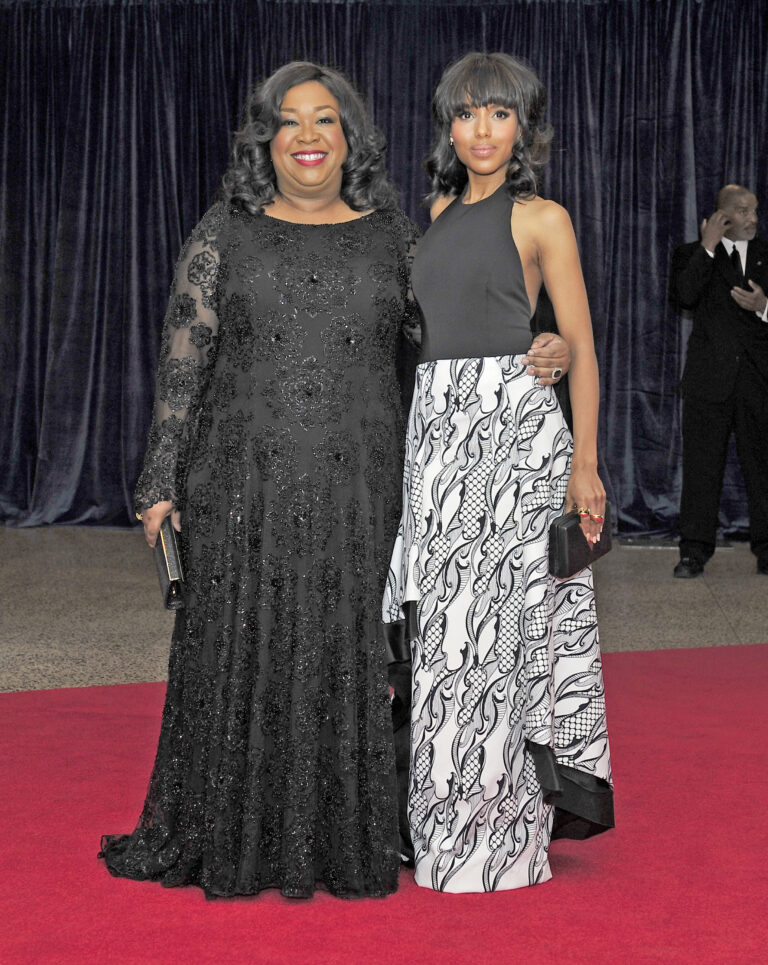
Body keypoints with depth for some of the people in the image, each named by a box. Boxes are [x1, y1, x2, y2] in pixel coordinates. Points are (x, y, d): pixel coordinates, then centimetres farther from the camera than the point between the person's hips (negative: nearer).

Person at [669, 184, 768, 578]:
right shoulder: (692, 255, 7)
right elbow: (684, 295, -13)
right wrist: (708, 247, -13)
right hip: (709, 378, -1)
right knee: (702, 464, 0)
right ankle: (694, 552, 5)